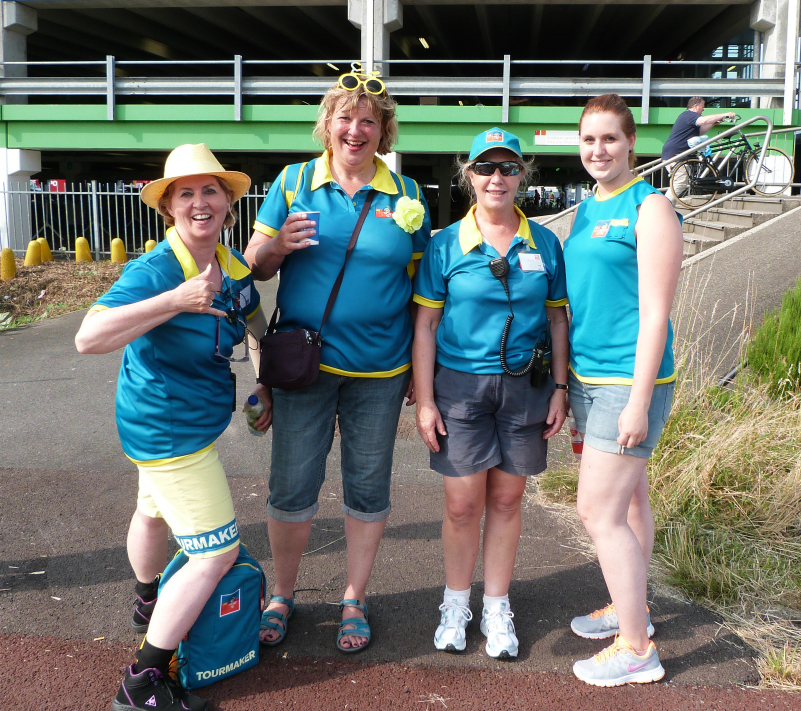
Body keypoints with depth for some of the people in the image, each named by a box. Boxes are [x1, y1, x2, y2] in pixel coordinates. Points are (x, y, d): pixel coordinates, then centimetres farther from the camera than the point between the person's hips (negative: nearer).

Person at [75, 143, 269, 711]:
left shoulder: (234, 266, -2)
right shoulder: (154, 271, -27)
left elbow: (256, 325, 17)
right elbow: (89, 337, -40)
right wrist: (177, 299, -44)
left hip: (184, 420, 9)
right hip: (168, 429, -9)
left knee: (156, 509, 31)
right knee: (217, 553, -7)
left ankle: (149, 605, 60)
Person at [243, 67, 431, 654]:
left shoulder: (406, 194, 3)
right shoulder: (295, 182, 2)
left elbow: (421, 284, 6)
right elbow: (255, 265, 4)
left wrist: (421, 369, 5)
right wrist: (278, 247, -20)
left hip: (380, 370, 1)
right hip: (303, 362, 0)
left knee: (368, 488, 10)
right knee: (291, 487, 6)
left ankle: (355, 599, 30)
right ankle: (283, 595, 29)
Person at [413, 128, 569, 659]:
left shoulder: (544, 243, 4)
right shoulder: (446, 245, -2)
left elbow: (558, 318, 10)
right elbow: (425, 325, -2)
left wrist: (560, 388, 5)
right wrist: (424, 400, -6)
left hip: (525, 386, 2)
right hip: (460, 385, -2)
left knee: (507, 500, 10)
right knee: (462, 505, 2)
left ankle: (497, 608, 26)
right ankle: (456, 604, 25)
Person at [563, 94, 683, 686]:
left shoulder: (649, 207, -11)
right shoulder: (589, 209, 13)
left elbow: (655, 313, -16)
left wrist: (639, 400, -19)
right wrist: (565, 380, 17)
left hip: (628, 381, -8)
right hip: (588, 377, 8)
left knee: (599, 511, -6)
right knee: (628, 498, 19)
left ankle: (636, 649, 7)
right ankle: (631, 608, 33)